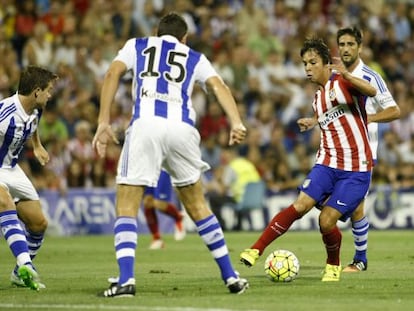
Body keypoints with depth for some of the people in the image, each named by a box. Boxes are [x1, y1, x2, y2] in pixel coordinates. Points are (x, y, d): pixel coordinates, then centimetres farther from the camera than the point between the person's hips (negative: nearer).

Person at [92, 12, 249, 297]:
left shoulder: (137, 46, 26)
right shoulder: (195, 58, 28)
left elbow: (113, 74, 8)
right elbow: (219, 86, 10)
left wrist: (104, 123, 4)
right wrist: (236, 123, -4)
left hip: (145, 124, -2)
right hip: (182, 127, 2)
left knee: (126, 206, 4)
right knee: (197, 205, 18)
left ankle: (126, 280, -14)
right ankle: (231, 277, 21)